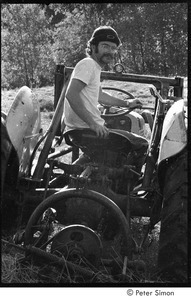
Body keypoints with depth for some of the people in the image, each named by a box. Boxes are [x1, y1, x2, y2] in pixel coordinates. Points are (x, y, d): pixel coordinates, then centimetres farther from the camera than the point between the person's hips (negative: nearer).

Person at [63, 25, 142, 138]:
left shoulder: (95, 67, 16)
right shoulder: (88, 64, -15)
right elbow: (71, 95, -27)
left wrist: (126, 103, 30)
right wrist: (92, 124, -31)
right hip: (84, 131, -10)